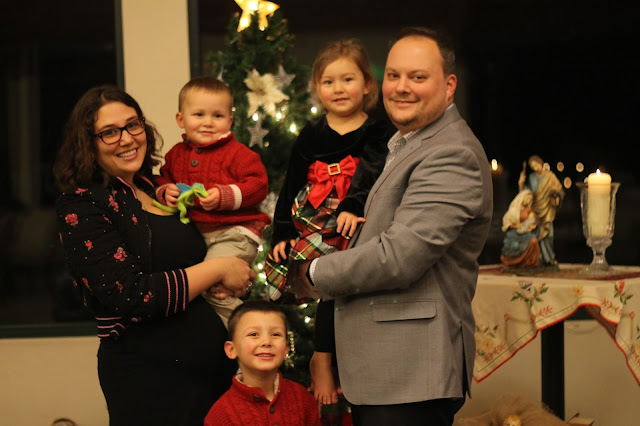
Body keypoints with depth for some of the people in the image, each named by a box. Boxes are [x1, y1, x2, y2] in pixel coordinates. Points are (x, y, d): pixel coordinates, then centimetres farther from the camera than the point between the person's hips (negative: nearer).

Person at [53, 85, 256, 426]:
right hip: (147, 381, -7)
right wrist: (217, 270, -12)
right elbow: (133, 297, -20)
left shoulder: (153, 187, 11)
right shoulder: (79, 207, -12)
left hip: (211, 365, 8)